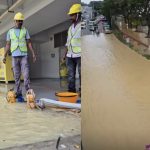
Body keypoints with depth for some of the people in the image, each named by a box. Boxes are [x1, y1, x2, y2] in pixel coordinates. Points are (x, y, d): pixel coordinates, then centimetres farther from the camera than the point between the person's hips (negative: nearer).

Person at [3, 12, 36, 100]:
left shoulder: (25, 30, 7)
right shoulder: (10, 31, 10)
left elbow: (29, 43, 5)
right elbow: (8, 45, 10)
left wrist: (33, 53, -6)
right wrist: (5, 56, 3)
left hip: (24, 56, -1)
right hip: (14, 56, 2)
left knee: (26, 74, -9)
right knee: (17, 76, 4)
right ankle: (18, 93, 8)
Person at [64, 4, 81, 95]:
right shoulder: (71, 27, 19)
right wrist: (66, 53, 17)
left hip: (79, 54, -7)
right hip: (70, 55, 7)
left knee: (81, 74, -3)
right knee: (71, 74, 9)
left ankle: (82, 91, 3)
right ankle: (71, 90, 16)